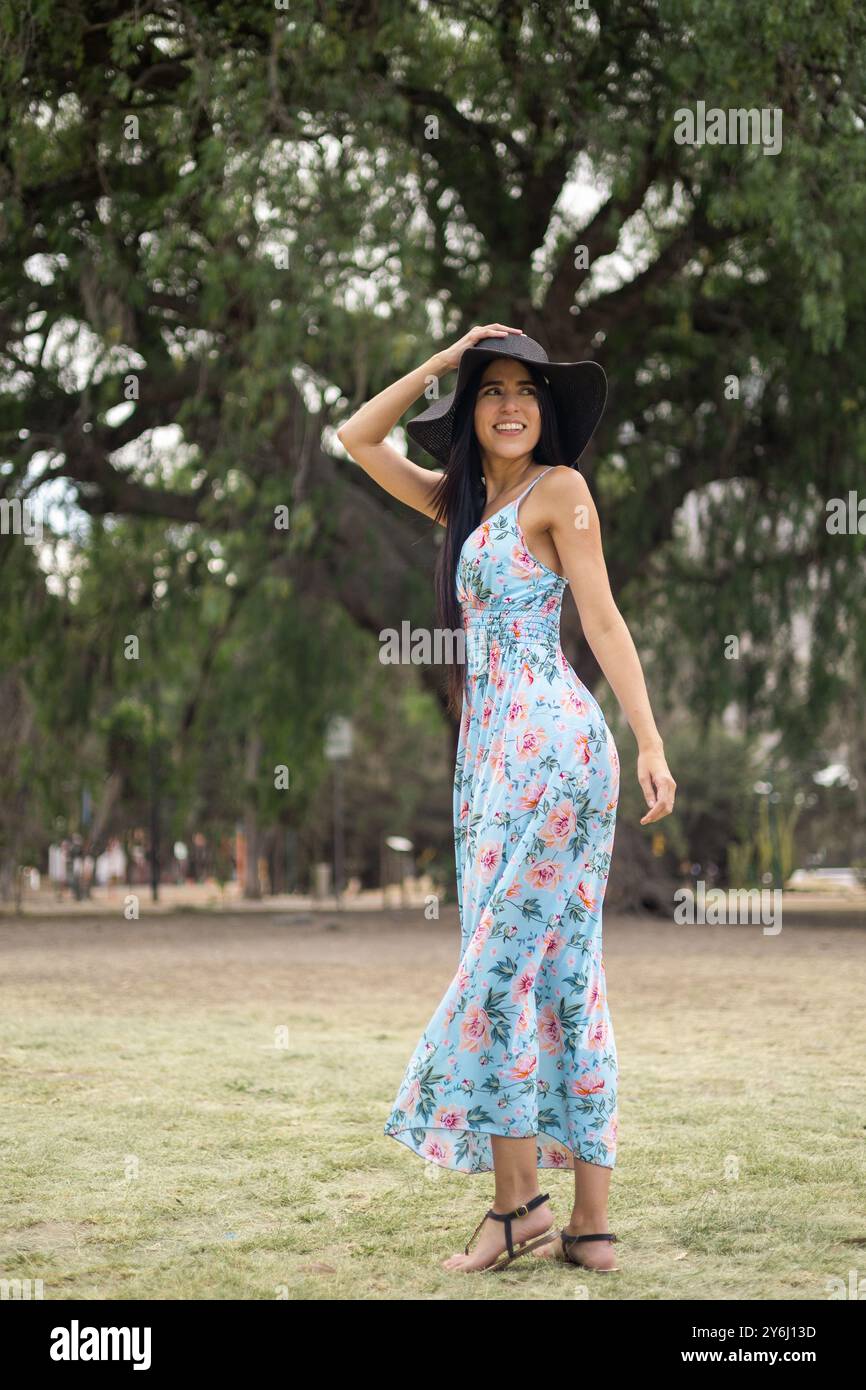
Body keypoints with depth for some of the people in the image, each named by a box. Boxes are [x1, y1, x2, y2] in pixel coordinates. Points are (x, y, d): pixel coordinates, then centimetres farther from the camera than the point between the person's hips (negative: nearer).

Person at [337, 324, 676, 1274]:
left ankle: (519, 1204, -3)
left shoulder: (557, 488, -2)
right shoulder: (462, 501, 19)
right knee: (561, 974, 5)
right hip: (488, 746, 8)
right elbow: (358, 437, 23)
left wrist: (651, 746, -14)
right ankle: (590, 1224, 7)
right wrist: (443, 359, 15)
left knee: (499, 965, -9)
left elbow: (603, 621, -7)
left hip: (548, 739, -8)